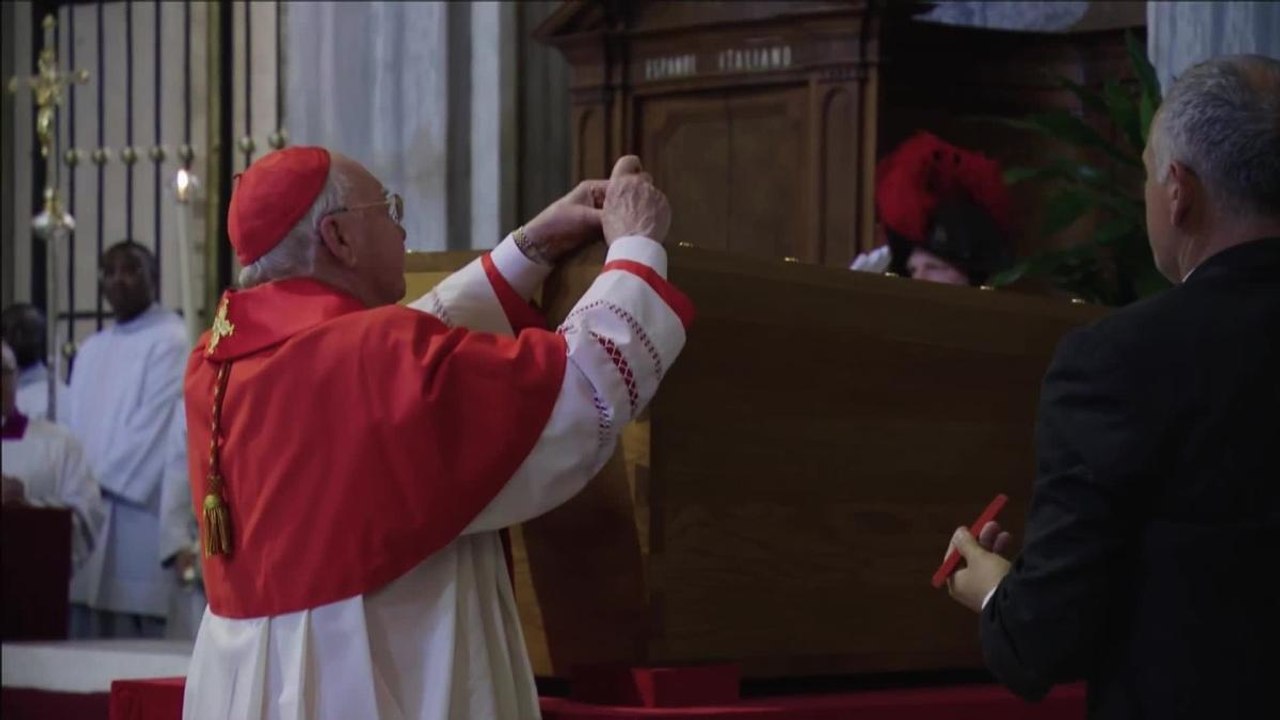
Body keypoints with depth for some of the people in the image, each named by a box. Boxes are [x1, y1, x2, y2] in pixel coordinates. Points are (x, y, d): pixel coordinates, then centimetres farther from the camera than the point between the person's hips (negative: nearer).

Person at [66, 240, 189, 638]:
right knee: (87, 633, 2)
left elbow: (153, 425, -11)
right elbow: (76, 428, 18)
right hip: (85, 511, 7)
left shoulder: (170, 341, -3)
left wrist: (102, 481, -11)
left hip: (139, 512, -7)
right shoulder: (92, 349, 20)